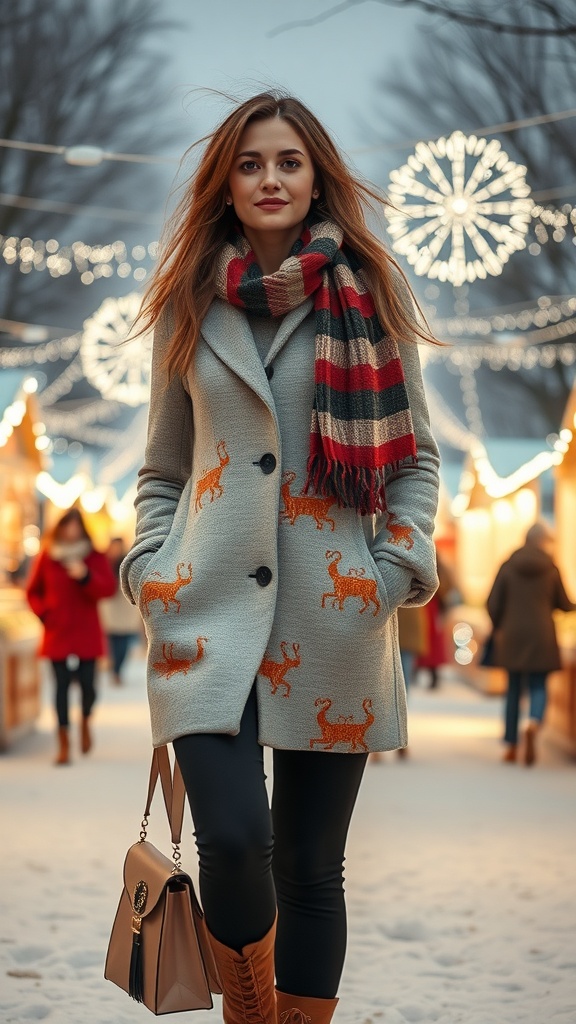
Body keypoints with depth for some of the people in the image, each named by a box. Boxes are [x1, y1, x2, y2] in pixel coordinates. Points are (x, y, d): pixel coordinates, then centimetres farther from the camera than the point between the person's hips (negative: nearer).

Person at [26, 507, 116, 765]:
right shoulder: (47, 557, 4)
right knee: (62, 685, -3)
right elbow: (33, 591, 13)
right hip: (57, 634, 0)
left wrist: (85, 577, -25)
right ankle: (64, 743, 3)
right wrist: (43, 613, -3)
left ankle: (85, 722, 28)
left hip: (86, 635, 0)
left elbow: (109, 588, -9)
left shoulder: (95, 557, 3)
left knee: (87, 684, -6)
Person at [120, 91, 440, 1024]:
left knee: (311, 867, 3)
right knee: (233, 838, -16)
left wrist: (401, 562, -3)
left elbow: (416, 455, 11)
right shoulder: (189, 306, 11)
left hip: (332, 619, 0)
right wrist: (150, 566, 3)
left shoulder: (366, 295, 7)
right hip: (211, 607, 0)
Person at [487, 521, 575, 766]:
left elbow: (493, 603, -3)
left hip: (512, 636, 1)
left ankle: (511, 745, 12)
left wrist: (498, 627, 14)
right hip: (541, 636, -1)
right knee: (538, 687, 5)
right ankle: (533, 724, -26)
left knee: (514, 689, 11)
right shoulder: (551, 569, -3)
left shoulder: (508, 567, -1)